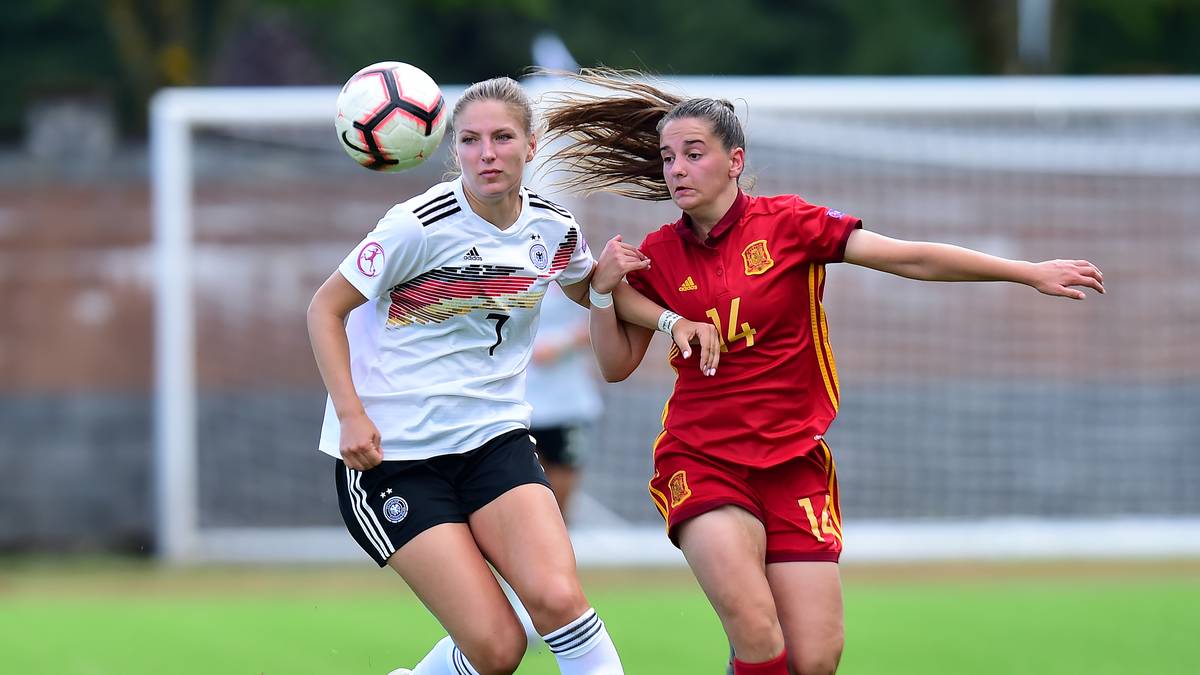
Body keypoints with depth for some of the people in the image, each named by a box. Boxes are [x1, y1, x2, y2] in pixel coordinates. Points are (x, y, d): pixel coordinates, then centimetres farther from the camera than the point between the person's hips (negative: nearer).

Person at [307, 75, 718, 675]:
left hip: (493, 436, 4)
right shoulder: (421, 226, -15)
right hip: (391, 451, -4)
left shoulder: (554, 230, 1)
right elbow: (326, 309, -5)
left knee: (557, 598, -22)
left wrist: (672, 319, 6)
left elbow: (593, 289, 24)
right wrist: (351, 414, -16)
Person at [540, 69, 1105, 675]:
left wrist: (1031, 273, -10)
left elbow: (911, 259, -6)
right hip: (700, 461, 0)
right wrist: (604, 290, -6)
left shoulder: (787, 223, -4)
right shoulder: (656, 256, 4)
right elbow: (616, 366, 12)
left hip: (793, 464, 0)